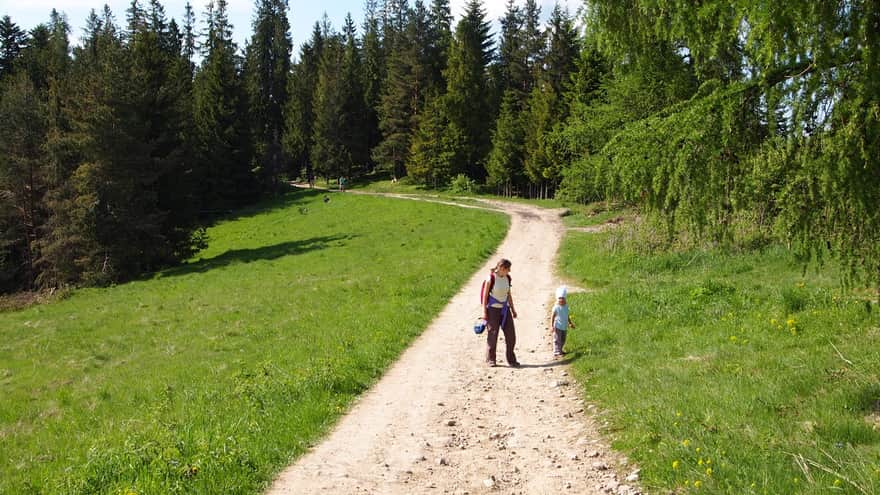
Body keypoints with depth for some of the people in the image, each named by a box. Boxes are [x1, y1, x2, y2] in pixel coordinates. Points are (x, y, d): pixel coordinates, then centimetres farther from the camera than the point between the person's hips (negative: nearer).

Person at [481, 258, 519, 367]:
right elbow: (485, 295, -10)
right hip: (493, 309, -6)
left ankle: (511, 359, 15)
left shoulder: (507, 278, 3)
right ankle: (490, 360, 14)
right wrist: (484, 311, -11)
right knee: (492, 335, 1)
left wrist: (513, 309, 14)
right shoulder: (491, 278, -14)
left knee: (511, 334, 3)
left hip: (505, 309, 6)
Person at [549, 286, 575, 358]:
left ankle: (560, 350, 32)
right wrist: (551, 326, -18)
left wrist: (570, 323, 21)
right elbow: (552, 317, -14)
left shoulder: (566, 306, 2)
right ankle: (556, 353, -2)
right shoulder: (556, 307, -17)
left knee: (562, 340, 17)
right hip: (557, 327, -7)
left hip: (564, 327, 7)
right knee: (557, 340, -5)